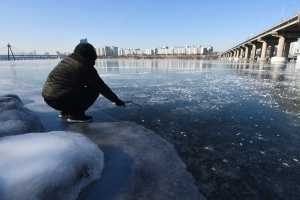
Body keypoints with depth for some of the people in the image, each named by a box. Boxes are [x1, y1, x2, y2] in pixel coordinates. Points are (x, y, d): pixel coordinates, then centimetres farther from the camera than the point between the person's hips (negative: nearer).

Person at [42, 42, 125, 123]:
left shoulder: (67, 60, 15)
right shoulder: (85, 66, -9)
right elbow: (101, 86, -5)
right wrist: (116, 99, 6)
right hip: (59, 101, -9)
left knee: (79, 87, 26)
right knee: (94, 90, -6)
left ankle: (65, 111, 24)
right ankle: (75, 115, -1)